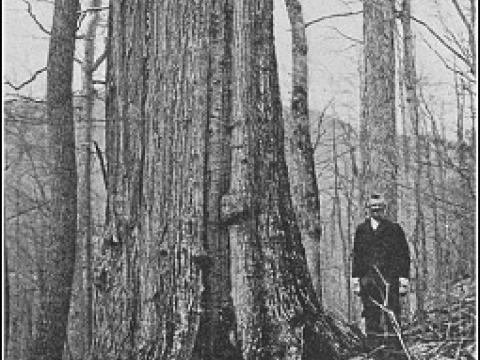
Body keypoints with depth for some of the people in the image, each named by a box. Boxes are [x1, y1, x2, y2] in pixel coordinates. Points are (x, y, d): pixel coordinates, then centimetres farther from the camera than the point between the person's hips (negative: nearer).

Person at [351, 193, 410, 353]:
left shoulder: (394, 229, 5)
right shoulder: (361, 230, 14)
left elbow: (404, 256, 3)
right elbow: (356, 256, 15)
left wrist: (404, 279, -4)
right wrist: (355, 279, 9)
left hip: (390, 278, -2)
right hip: (367, 278, 3)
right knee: (371, 314, 3)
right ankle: (371, 343, 9)